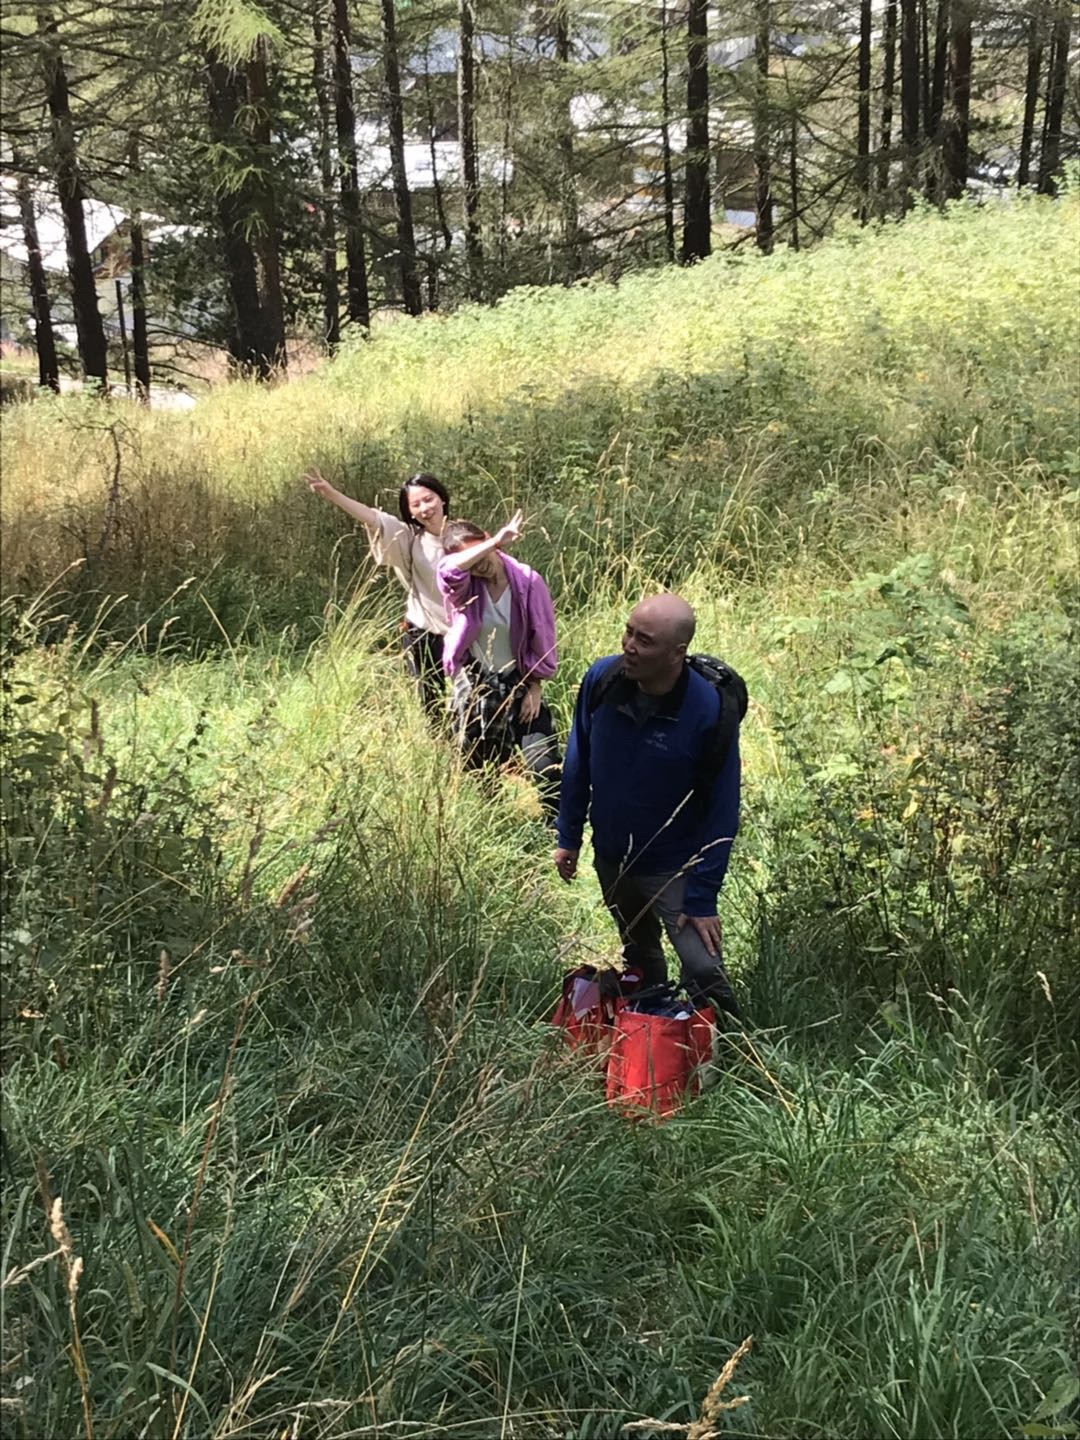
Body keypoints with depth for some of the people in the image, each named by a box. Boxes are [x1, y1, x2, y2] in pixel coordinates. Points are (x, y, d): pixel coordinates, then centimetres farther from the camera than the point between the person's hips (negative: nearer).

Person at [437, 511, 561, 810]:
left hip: (518, 684, -1)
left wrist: (535, 688, -5)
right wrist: (496, 542, -39)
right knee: (480, 770, 16)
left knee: (545, 766, -9)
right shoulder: (463, 585, -12)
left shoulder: (528, 581, -13)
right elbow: (447, 570, -39)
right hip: (474, 687, 2)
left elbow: (541, 639, -4)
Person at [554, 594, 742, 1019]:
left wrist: (702, 899, -18)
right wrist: (569, 837, 5)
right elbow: (579, 762, 1)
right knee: (638, 958, 23)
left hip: (674, 867, -4)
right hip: (610, 859, 4)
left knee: (703, 969, -15)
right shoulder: (602, 678, -15)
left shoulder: (708, 711, -27)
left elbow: (722, 812, -19)